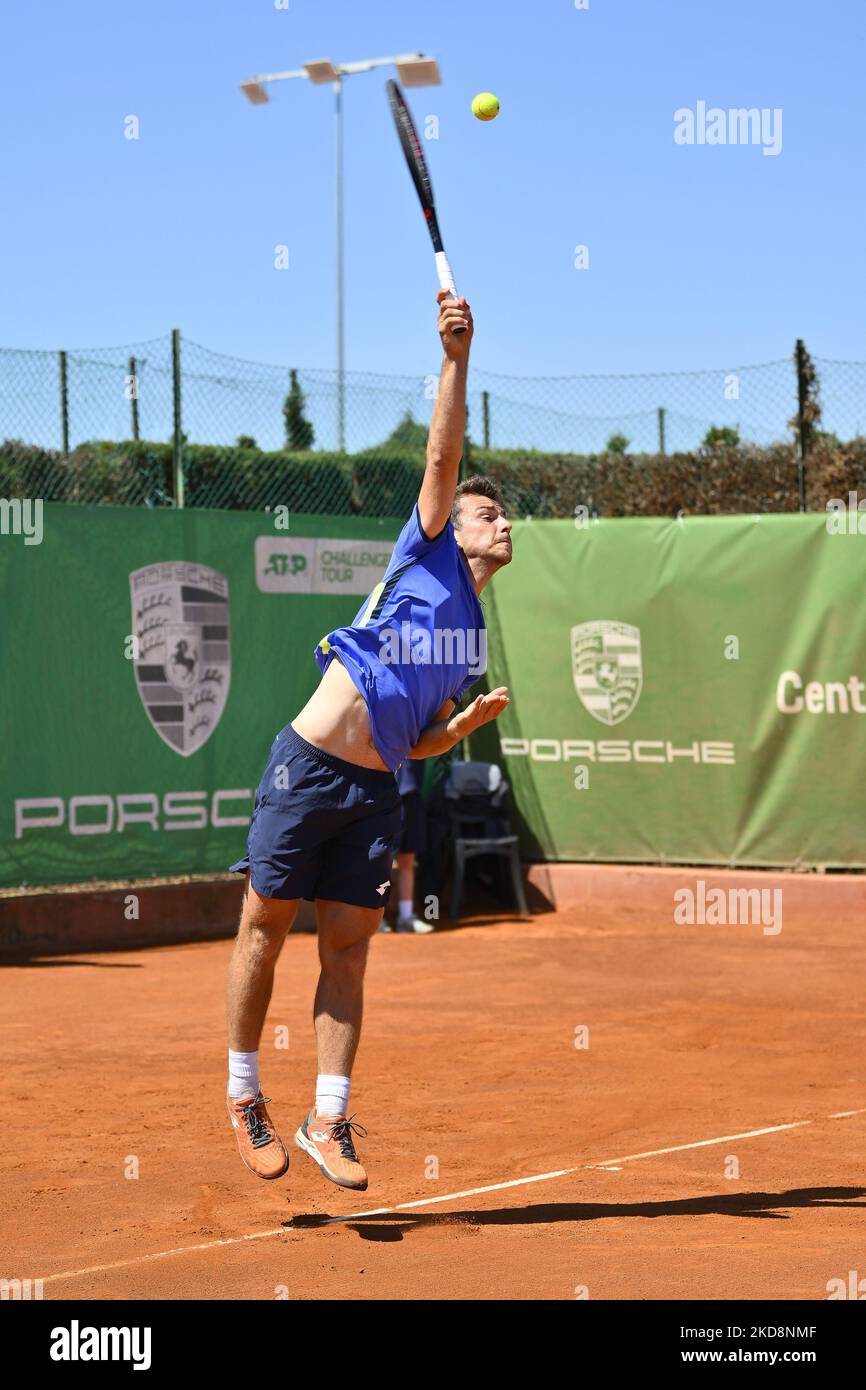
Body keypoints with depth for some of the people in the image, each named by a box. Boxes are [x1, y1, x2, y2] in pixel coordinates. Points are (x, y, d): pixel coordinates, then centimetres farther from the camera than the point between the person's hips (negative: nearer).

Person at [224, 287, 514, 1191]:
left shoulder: (474, 640, 20)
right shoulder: (427, 554, 5)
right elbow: (442, 456, -7)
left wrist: (474, 718, 3)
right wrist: (456, 358, -15)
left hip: (374, 792, 6)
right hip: (307, 767, -6)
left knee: (347, 950, 2)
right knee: (265, 929, 2)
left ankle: (328, 1121, 7)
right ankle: (244, 1097, 16)